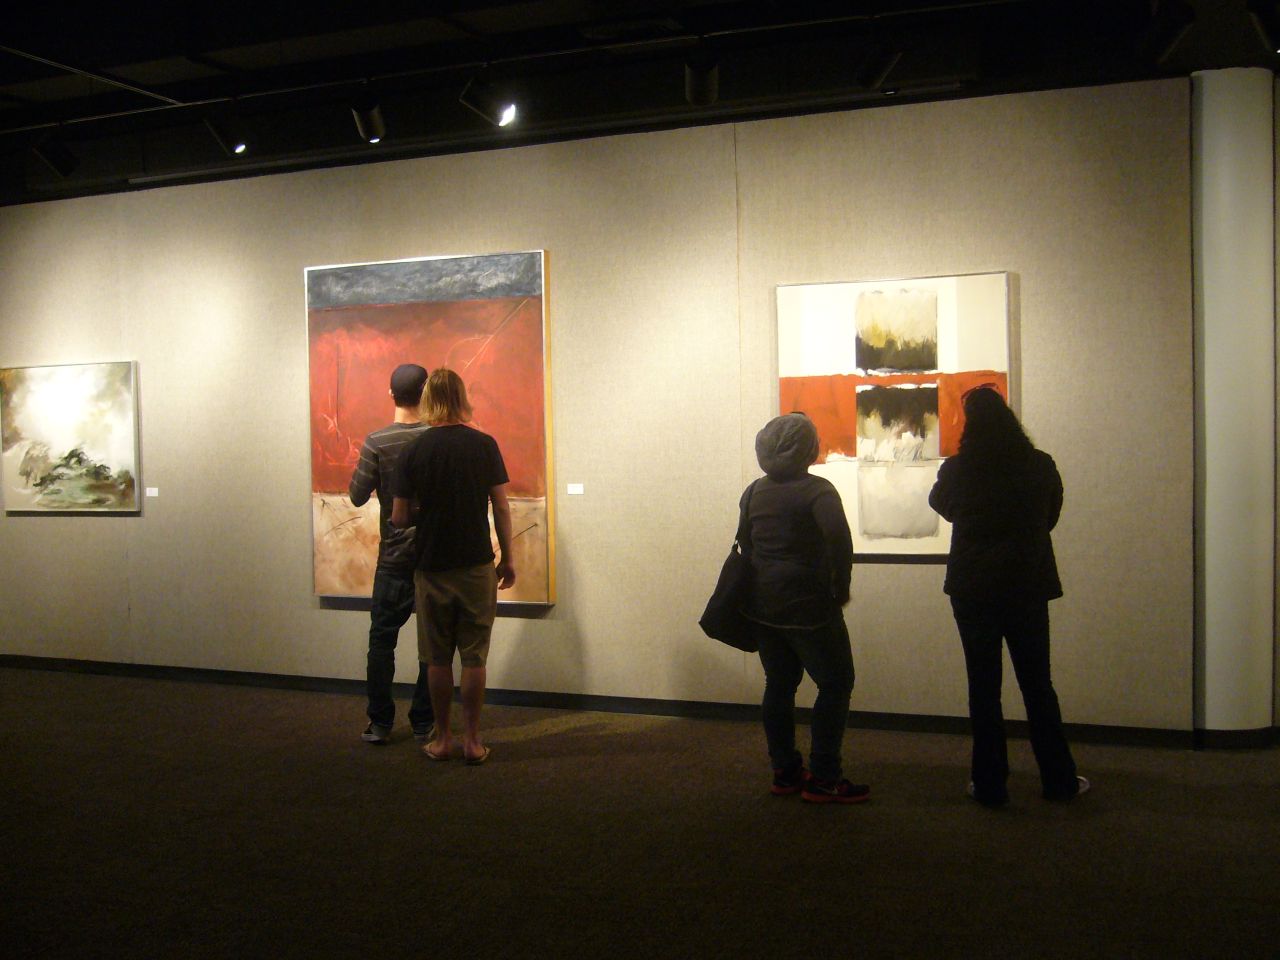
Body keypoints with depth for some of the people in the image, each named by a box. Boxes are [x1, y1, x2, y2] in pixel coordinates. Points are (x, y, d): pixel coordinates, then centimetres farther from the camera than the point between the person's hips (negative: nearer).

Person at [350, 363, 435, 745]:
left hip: (394, 556, -1)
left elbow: (358, 496, -5)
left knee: (382, 638, 10)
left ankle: (380, 723, 12)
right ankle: (424, 723, 13)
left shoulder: (377, 442, -9)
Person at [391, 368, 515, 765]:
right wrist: (508, 558, 6)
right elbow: (501, 508, -4)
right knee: (473, 657, 6)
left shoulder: (416, 450, -5)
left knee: (437, 658, 10)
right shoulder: (484, 445, -5)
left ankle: (442, 739, 17)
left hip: (432, 567, 0)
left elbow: (399, 517, -3)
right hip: (477, 566, 0)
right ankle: (472, 741, 11)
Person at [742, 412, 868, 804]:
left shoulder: (753, 493, 8)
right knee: (835, 684, 1)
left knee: (779, 684, 14)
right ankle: (823, 779, 0)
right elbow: (838, 537, -25)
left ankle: (785, 771, 19)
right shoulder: (816, 490, -12)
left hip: (762, 605, 7)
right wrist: (841, 587, -14)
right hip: (808, 606, -7)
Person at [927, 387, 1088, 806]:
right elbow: (1050, 516, 11)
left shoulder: (957, 470, -9)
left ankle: (990, 784, 11)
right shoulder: (1041, 466, -5)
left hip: (972, 589, -1)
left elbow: (940, 503, 13)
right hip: (1028, 587, 1)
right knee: (1037, 685, 12)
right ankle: (1059, 780, 20)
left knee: (983, 686, 7)